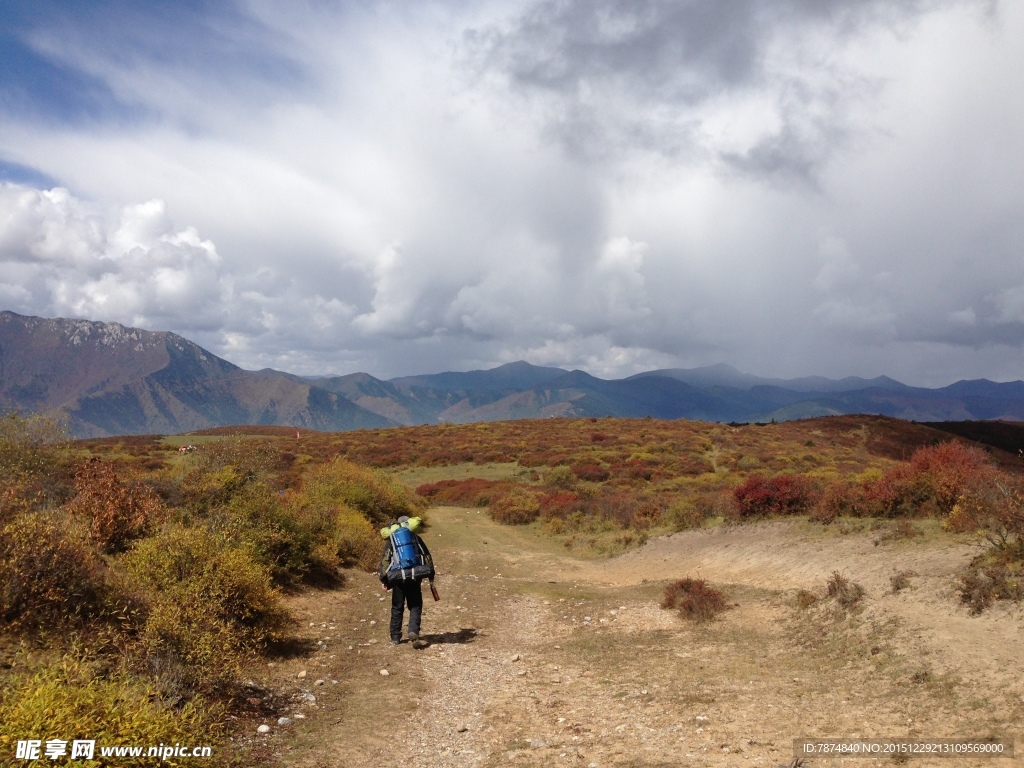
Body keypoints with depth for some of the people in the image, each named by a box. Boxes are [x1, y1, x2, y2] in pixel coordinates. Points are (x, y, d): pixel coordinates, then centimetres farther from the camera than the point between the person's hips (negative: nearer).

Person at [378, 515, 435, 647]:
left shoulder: (391, 540, 10)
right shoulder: (416, 538, 10)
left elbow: (384, 560, 1)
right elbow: (427, 557, 7)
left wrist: (383, 580, 1)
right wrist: (431, 576, 11)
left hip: (398, 578, 0)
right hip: (414, 577, 0)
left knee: (397, 608, 13)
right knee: (415, 607, 8)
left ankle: (395, 637, 19)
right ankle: (413, 631, -14)